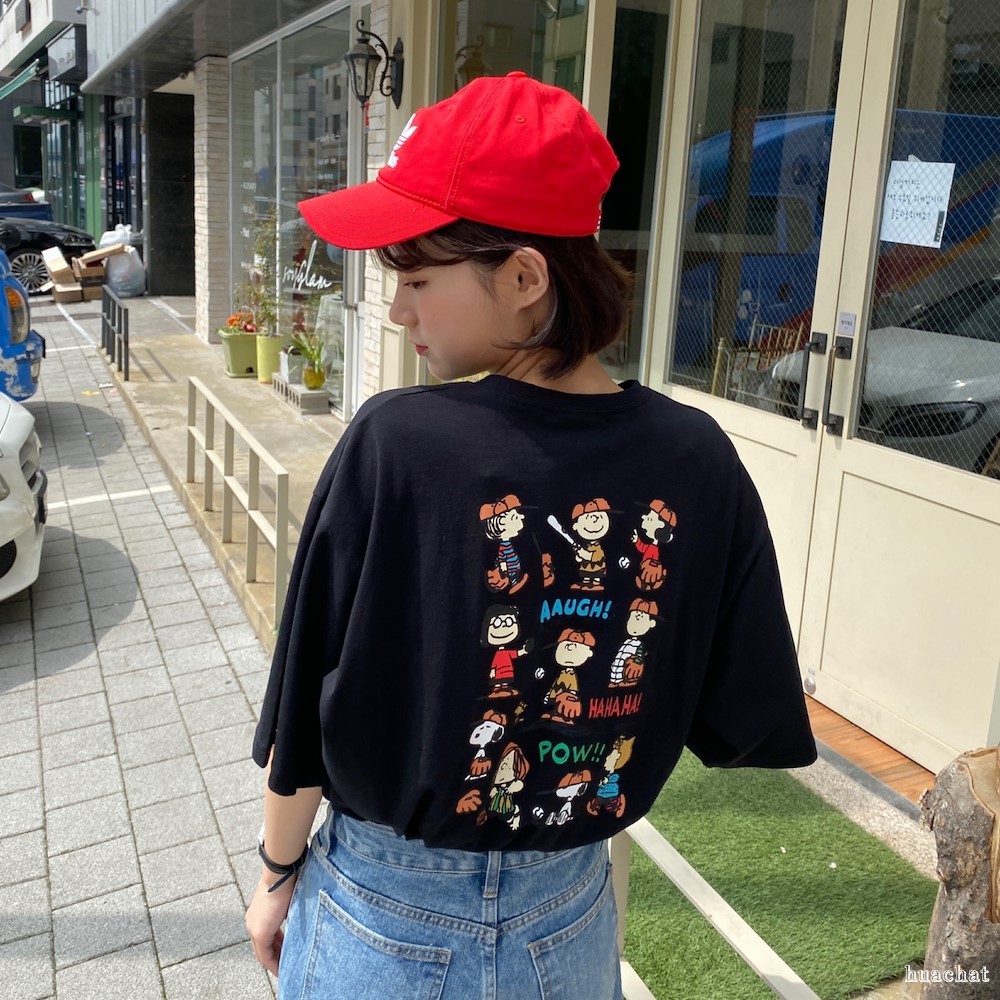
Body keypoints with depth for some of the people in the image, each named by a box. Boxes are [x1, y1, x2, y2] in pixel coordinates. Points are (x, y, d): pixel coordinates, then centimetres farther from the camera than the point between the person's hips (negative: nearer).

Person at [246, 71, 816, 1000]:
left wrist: (277, 874, 3)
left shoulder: (390, 445, -24)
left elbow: (305, 706, -14)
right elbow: (738, 722, -6)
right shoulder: (698, 461, -15)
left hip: (382, 921, -2)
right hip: (571, 921, 3)